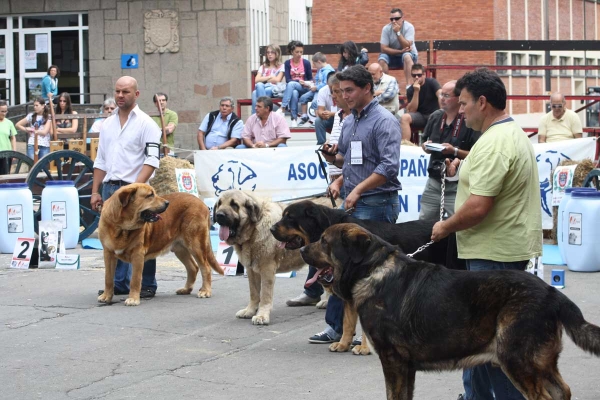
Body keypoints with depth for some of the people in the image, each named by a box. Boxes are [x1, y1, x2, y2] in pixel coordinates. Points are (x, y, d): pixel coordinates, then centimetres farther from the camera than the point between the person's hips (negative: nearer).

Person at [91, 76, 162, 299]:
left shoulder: (145, 123, -3)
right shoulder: (108, 124, 16)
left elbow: (152, 159, -11)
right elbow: (100, 161, 19)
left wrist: (136, 186, -20)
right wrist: (95, 191, 11)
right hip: (109, 188, 6)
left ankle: (147, 285, 4)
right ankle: (119, 283, 18)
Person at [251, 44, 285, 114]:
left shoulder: (281, 66, 15)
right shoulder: (263, 67, 26)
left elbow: (277, 80, 0)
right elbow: (257, 80, 9)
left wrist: (263, 79, 6)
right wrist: (270, 77, 3)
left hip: (274, 89, -3)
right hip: (262, 87, 3)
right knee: (259, 85, -37)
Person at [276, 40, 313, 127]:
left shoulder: (306, 63, 1)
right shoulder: (287, 63, 1)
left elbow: (310, 79, 8)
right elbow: (288, 80, -7)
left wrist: (309, 83, -14)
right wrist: (299, 81, -22)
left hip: (304, 89, -1)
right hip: (292, 88, 1)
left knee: (291, 84, -34)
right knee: (294, 93, -37)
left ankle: (282, 108, -43)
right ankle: (294, 119, -39)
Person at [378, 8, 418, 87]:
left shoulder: (409, 27, -17)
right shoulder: (386, 29, -11)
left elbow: (407, 47, -26)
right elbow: (384, 48, -14)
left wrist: (398, 32, -33)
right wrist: (400, 51, -24)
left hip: (409, 54, -2)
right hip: (392, 56, 2)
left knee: (406, 56, -36)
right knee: (381, 59, -28)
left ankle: (409, 85, -37)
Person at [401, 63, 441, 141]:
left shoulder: (431, 82, -5)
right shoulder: (410, 90, 1)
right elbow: (412, 110, -8)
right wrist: (416, 91, -17)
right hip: (420, 116, 2)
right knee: (404, 117, -27)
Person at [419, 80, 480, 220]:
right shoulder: (436, 117, 8)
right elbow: (425, 143, 21)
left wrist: (454, 151, -23)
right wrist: (426, 146, -1)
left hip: (457, 186, -7)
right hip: (434, 182, 7)